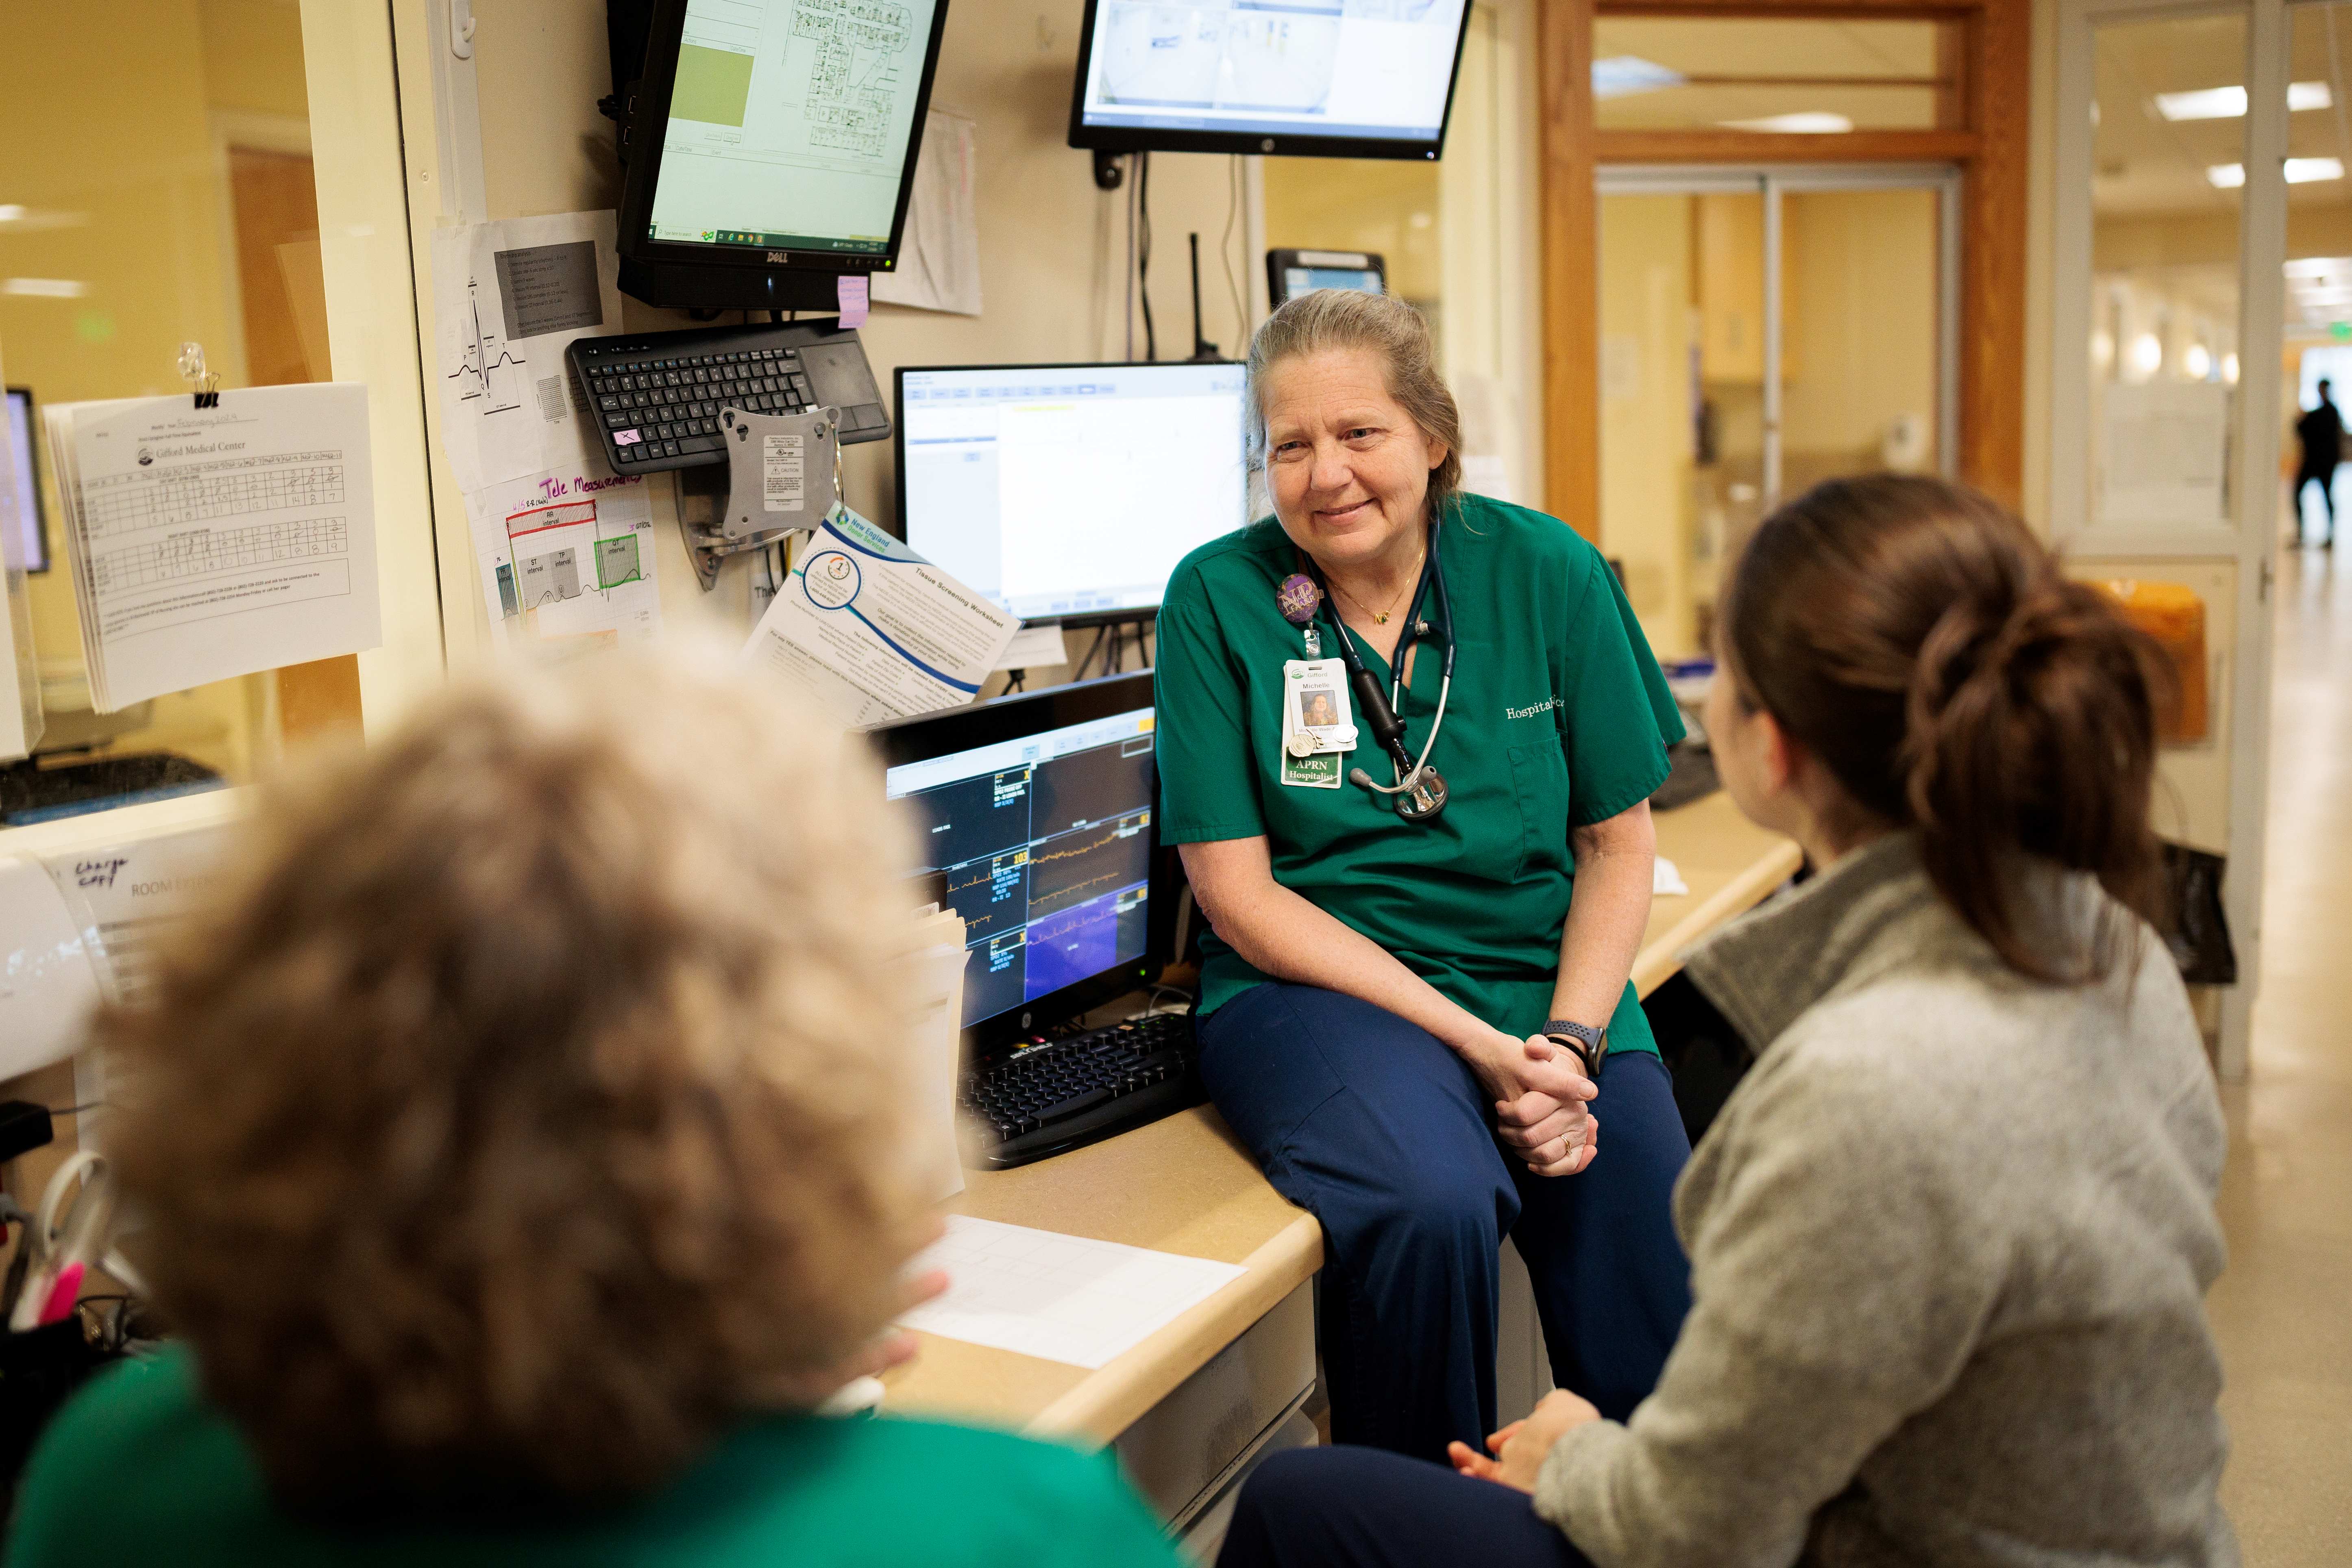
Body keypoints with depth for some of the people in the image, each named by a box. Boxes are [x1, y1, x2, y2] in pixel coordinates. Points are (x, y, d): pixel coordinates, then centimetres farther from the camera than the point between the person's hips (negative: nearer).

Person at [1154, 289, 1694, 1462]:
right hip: (1316, 983, -2)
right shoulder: (1217, 597, -4)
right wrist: (1479, 1047, -14)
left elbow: (1618, 844, 6)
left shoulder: (1545, 573, 1)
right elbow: (1237, 890, -7)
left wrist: (1565, 1045, -11)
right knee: (1433, 1205, -31)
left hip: (1553, 983, 2)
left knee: (1661, 1334, -15)